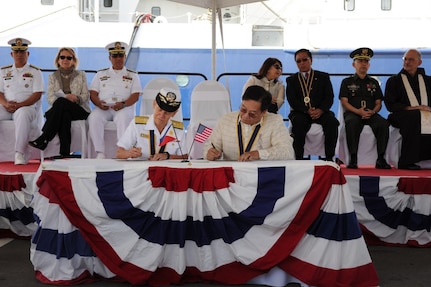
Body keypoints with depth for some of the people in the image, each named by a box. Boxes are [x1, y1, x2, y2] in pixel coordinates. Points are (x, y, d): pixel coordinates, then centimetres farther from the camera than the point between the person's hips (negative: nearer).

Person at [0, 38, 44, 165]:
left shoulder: (35, 72, 10)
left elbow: (37, 95, -1)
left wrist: (19, 105, -14)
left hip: (27, 107, -4)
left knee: (22, 114, -39)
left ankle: (20, 154, -43)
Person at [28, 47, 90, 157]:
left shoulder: (81, 75, 19)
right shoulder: (52, 77, 20)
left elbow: (85, 95, 8)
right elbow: (50, 98, 5)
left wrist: (77, 98, -17)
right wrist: (64, 98, -18)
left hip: (79, 110, -1)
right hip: (59, 110, 1)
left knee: (61, 102, -35)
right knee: (64, 115, -39)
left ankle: (43, 139, -42)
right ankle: (65, 154, -49)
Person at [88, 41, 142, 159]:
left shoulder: (132, 75, 19)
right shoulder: (101, 74, 24)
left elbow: (135, 95, 5)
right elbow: (93, 93, 14)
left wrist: (123, 104, -16)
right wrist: (99, 103, -10)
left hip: (125, 108, -1)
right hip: (103, 108, 2)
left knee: (123, 118, -38)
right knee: (94, 118, -32)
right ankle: (100, 153, -31)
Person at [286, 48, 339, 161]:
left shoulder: (323, 77, 17)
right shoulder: (291, 80, 15)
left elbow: (329, 97, 5)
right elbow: (292, 101, 1)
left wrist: (320, 110, -16)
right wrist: (307, 110, -17)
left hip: (320, 112, 1)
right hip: (300, 113, -1)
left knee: (332, 122, -31)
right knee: (298, 122, -35)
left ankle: (329, 157, -27)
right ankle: (298, 158, -31)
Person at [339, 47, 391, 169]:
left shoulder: (374, 82, 23)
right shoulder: (347, 82, 14)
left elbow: (378, 103, 16)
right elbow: (344, 102, 3)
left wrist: (372, 111, -8)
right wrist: (358, 111, -14)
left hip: (371, 114, 2)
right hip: (352, 113, -2)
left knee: (383, 123, -31)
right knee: (351, 123, -39)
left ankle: (380, 159, -27)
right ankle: (353, 158, -35)